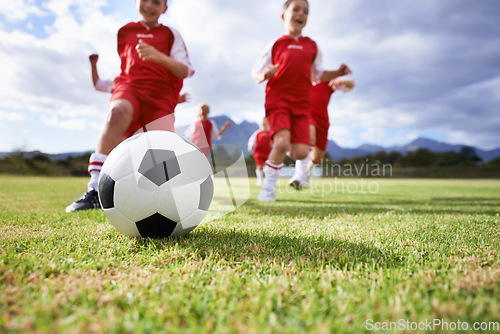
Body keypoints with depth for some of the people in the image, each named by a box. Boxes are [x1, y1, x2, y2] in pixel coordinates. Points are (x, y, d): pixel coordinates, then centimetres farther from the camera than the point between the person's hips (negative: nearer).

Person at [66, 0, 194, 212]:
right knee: (117, 112, -37)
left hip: (161, 95, 0)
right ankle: (96, 189, -37)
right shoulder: (124, 31, 21)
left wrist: (159, 57, -13)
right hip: (128, 87, 1)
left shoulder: (170, 34, 16)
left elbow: (186, 71, 1)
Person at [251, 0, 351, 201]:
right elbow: (255, 74, 7)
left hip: (301, 104, 3)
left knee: (301, 152, -10)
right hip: (278, 100, -3)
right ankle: (269, 186, -6)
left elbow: (318, 75, 22)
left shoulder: (312, 46, 16)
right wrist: (265, 74, -17)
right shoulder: (276, 44, 7)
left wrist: (338, 73, 4)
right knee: (282, 141, -25)